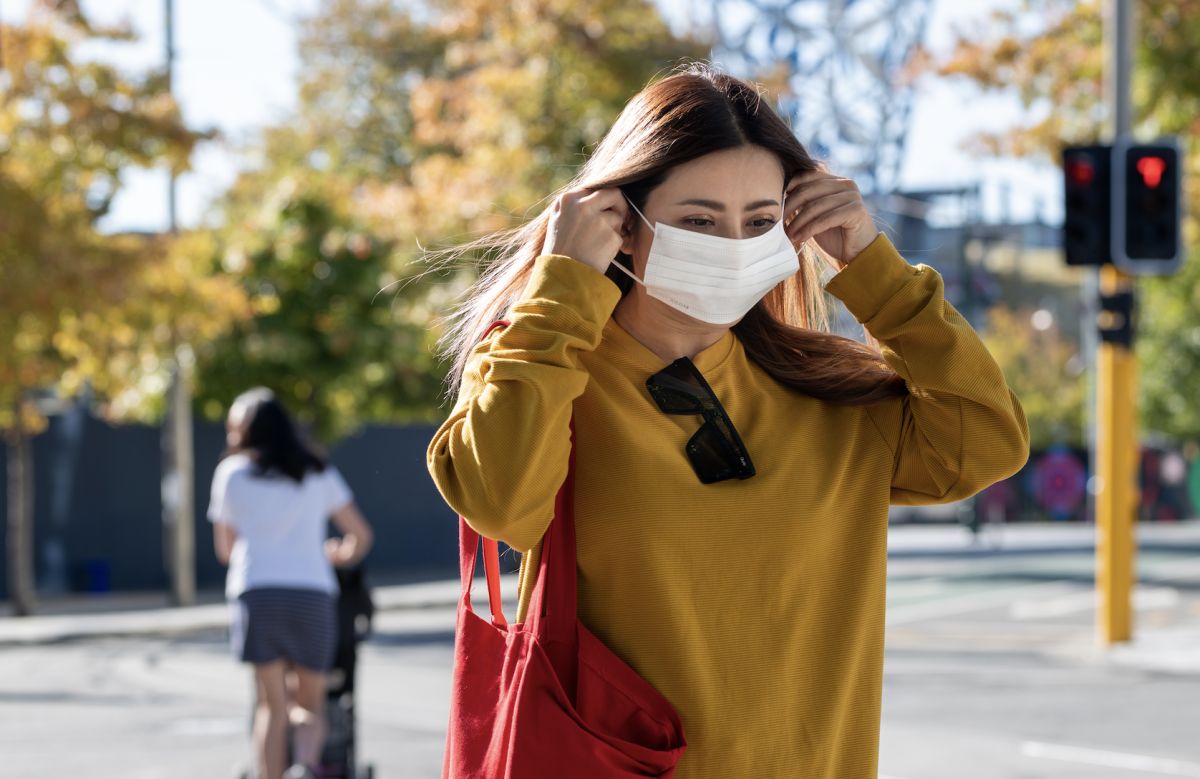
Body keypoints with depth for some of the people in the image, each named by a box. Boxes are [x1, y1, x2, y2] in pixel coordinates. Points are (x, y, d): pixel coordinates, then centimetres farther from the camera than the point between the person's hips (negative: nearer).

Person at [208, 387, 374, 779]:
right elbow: (361, 534, 15)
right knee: (311, 704, 9)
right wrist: (340, 556, 37)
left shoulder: (231, 472, 11)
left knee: (271, 706, 5)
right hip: (313, 595, 1)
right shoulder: (319, 473, 16)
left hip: (256, 593, -1)